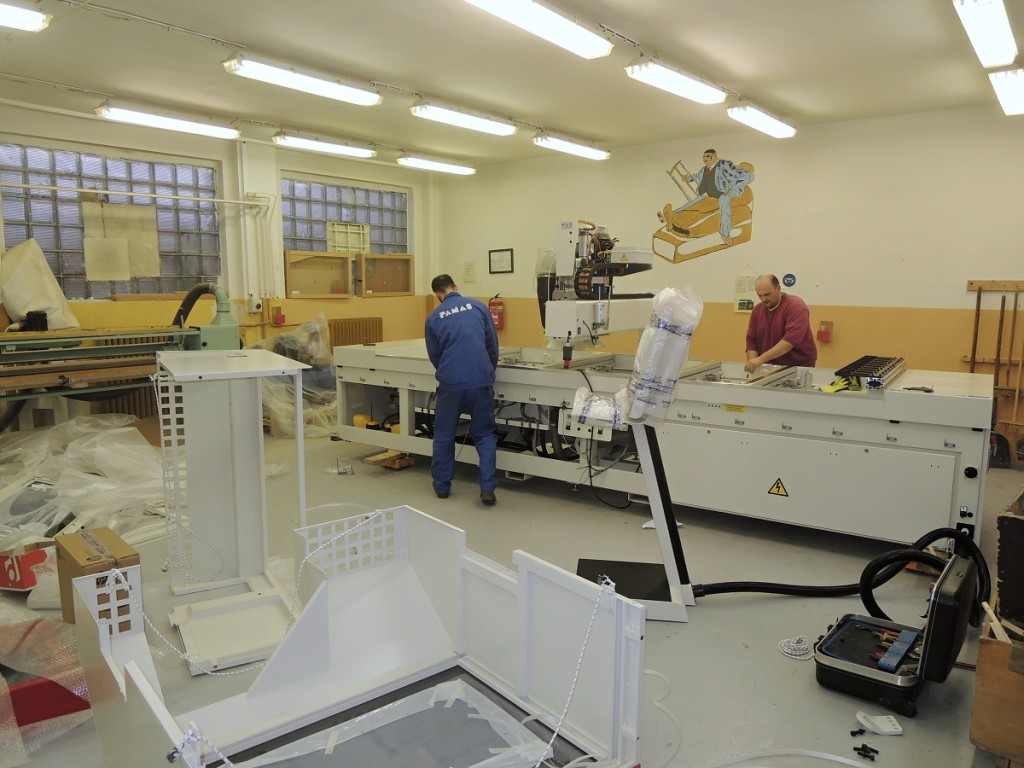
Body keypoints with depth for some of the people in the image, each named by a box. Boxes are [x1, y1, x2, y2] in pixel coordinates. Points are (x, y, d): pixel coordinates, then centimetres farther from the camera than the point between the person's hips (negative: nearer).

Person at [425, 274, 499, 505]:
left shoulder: (434, 317, 8)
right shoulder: (478, 306, 7)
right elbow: (493, 345, 10)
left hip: (450, 382, 0)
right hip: (481, 380, 0)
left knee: (444, 435, 17)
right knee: (484, 434, 11)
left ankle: (442, 486, 24)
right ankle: (487, 488, 2)